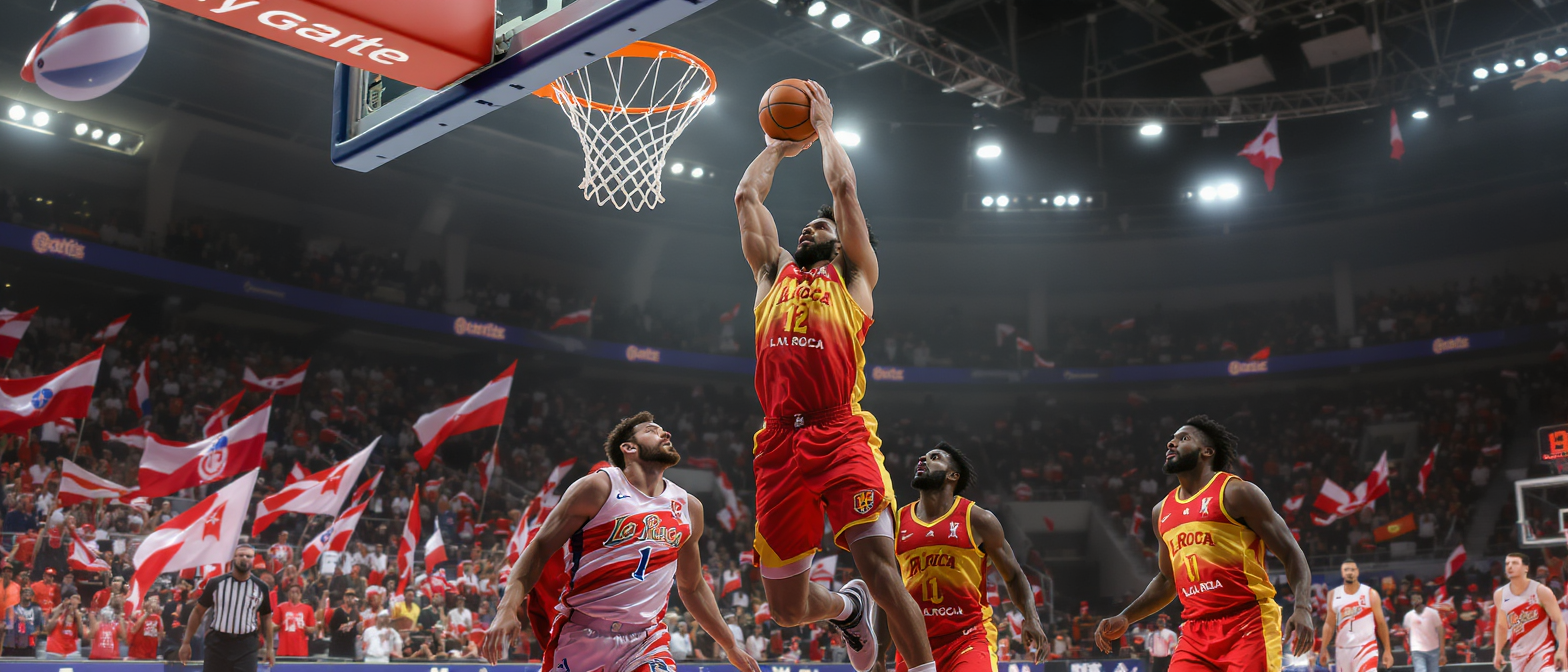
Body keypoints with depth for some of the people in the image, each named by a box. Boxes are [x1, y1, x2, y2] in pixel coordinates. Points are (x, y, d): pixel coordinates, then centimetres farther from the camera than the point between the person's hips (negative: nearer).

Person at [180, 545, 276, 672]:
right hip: (217, 642, 0)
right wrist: (186, 642, 2)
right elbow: (198, 612, 5)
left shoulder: (261, 587, 3)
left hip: (246, 645, 0)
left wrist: (269, 648, 7)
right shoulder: (216, 583, -2)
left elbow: (266, 617, 11)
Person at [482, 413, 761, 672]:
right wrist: (508, 609, -19)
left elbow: (691, 587, 23)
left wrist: (731, 647, 24)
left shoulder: (689, 508, 12)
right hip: (580, 636, -3)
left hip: (646, 641, 3)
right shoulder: (598, 488, -3)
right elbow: (539, 548, -5)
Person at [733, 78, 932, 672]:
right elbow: (746, 197, 24)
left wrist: (824, 126, 23)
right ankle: (848, 608, 39)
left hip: (842, 438, -3)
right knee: (787, 607, 7)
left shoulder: (854, 276, 15)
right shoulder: (773, 273, 24)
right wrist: (780, 143, 36)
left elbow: (843, 188, 10)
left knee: (881, 570, -20)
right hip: (779, 444, 4)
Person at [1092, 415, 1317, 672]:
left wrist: (1303, 608, -19)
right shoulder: (1162, 511, 17)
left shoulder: (1235, 492, -2)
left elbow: (1291, 554, -3)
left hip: (1249, 624, -6)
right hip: (1196, 632, 6)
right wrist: (1124, 619, 18)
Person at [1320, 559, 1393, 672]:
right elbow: (1329, 624, 9)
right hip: (1342, 649, 4)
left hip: (1365, 647, -4)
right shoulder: (1334, 595, 6)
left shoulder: (1370, 594, -2)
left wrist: (1387, 650, -4)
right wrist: (1324, 649, 1)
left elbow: (1381, 623, 0)